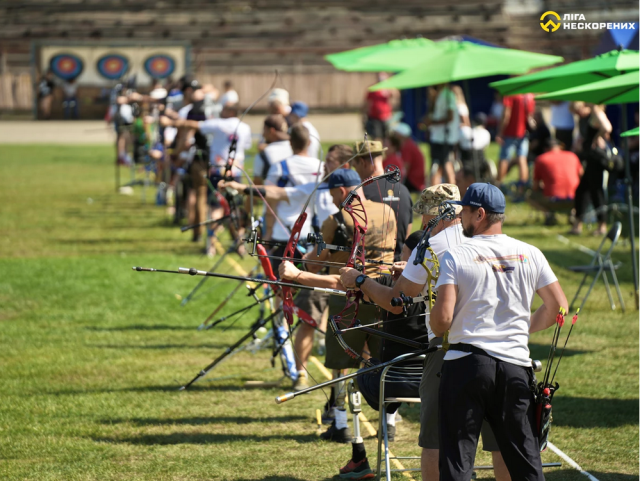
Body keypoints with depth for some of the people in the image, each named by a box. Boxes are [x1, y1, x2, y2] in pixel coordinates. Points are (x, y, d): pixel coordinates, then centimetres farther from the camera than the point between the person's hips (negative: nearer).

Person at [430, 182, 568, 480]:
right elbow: (558, 306, 6)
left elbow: (442, 317, -14)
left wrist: (437, 330, 9)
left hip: (466, 365, -3)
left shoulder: (455, 256, -6)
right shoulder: (530, 255, 5)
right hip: (516, 364, 3)